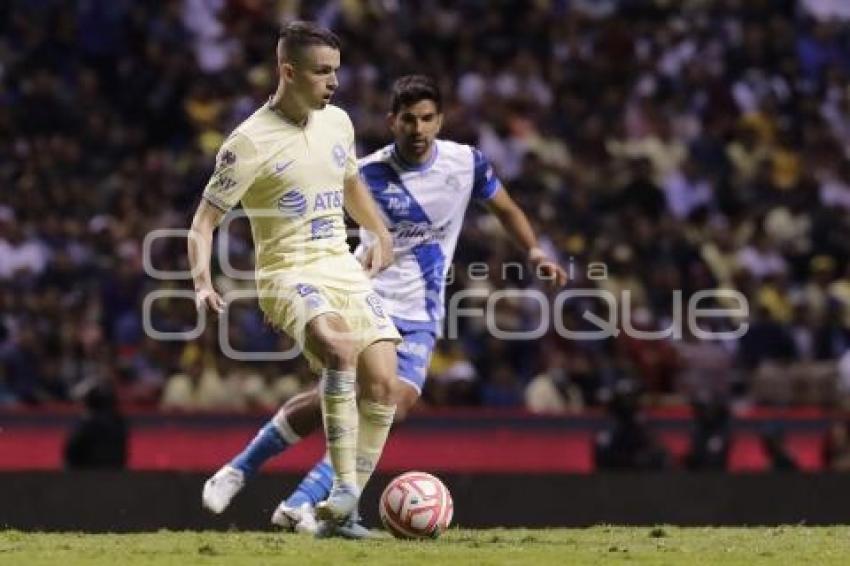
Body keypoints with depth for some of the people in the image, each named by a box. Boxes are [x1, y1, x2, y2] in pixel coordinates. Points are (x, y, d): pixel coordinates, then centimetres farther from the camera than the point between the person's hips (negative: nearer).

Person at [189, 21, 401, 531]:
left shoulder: (337, 122, 10)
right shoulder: (250, 142, -10)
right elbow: (204, 221, -7)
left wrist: (380, 233, 22)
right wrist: (203, 284, -21)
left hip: (344, 268, 7)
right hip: (289, 273, -6)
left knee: (382, 384, -9)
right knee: (340, 348, -35)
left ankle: (348, 509, 2)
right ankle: (344, 489, -32)